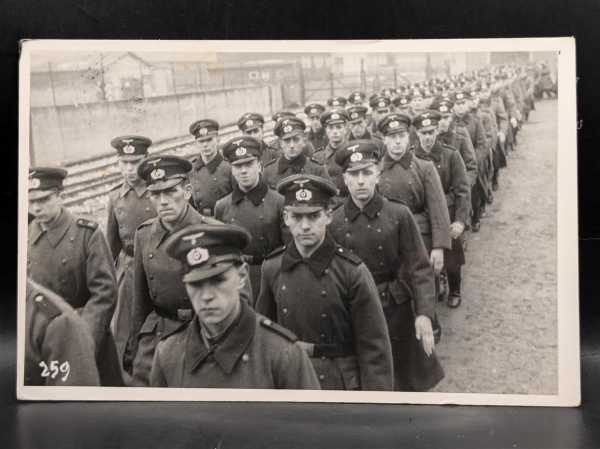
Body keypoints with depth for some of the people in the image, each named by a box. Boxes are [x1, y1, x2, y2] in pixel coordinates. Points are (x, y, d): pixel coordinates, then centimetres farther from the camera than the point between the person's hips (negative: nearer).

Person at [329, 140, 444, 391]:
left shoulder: (399, 215, -9)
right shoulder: (334, 222, -4)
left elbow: (419, 268, -9)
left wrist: (424, 313, -19)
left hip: (396, 312, -1)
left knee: (408, 382, 15)